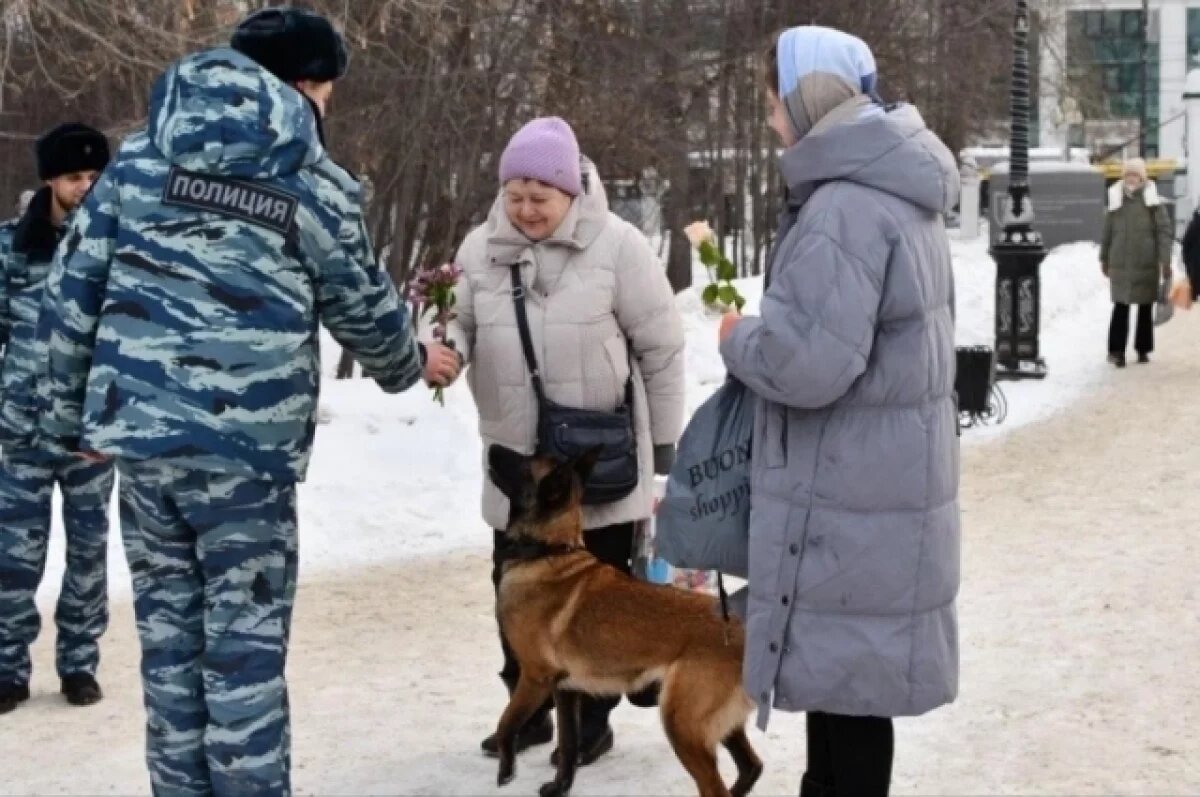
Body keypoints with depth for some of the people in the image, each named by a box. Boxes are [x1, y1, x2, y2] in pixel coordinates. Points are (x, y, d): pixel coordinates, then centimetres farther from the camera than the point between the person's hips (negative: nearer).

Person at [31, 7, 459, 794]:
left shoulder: (142, 155, 9)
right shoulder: (316, 187, -1)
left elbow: (72, 287, 7)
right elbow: (366, 313, 11)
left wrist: (69, 413, 15)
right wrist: (413, 364, 32)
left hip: (140, 430, 4)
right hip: (248, 445, -4)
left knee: (169, 632, 13)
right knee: (245, 643, 3)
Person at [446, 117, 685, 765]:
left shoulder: (616, 245, -11)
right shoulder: (481, 248, 0)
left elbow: (661, 350, -6)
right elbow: (462, 325, 5)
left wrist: (664, 445, -4)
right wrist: (445, 348, -21)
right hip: (516, 458, 4)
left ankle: (593, 716, 22)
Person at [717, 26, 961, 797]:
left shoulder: (845, 207, -20)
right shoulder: (900, 195, 12)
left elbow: (810, 362, -26)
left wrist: (740, 339, -7)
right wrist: (763, 330, 11)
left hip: (849, 494, -10)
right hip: (879, 479, 10)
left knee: (845, 677, -1)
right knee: (840, 669, 20)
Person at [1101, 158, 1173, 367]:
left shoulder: (1153, 202, -2)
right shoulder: (1115, 201, 5)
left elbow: (1164, 231, -5)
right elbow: (1107, 233, 13)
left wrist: (1165, 260, -12)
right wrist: (1104, 258, 15)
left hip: (1147, 264, -1)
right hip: (1120, 264, 1)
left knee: (1146, 308, 9)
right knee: (1120, 307, -4)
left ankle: (1143, 349, 19)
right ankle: (1116, 350, -1)